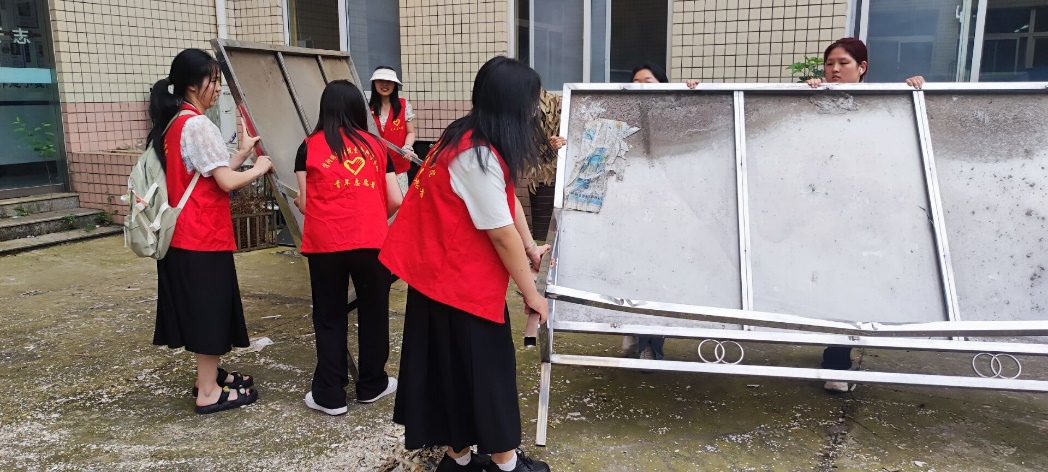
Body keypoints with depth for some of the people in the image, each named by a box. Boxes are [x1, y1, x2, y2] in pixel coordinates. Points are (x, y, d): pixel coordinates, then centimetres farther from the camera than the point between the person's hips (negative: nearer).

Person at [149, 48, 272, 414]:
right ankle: (209, 392, 8)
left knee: (200, 308, 17)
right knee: (210, 308, -1)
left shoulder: (171, 124, 13)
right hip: (204, 235, -9)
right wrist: (260, 167, -4)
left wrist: (242, 152, 8)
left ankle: (208, 376, 29)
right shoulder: (198, 125, -16)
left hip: (182, 234, 9)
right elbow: (227, 181, -20)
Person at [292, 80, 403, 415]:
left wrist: (298, 202, 26)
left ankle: (329, 395, 15)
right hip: (371, 243, 1)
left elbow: (305, 204, 3)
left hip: (325, 244, -1)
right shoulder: (375, 145, 9)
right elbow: (395, 201, 6)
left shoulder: (310, 146, 4)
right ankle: (372, 385, 28)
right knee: (373, 313, 15)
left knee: (329, 318, 10)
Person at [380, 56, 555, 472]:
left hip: (451, 272, 10)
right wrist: (531, 293, -12)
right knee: (482, 367, 4)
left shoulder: (473, 140, 4)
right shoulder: (477, 156, -27)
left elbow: (507, 198, 14)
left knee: (457, 367, 16)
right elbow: (501, 234, -22)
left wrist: (530, 246, 15)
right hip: (457, 278, -10)